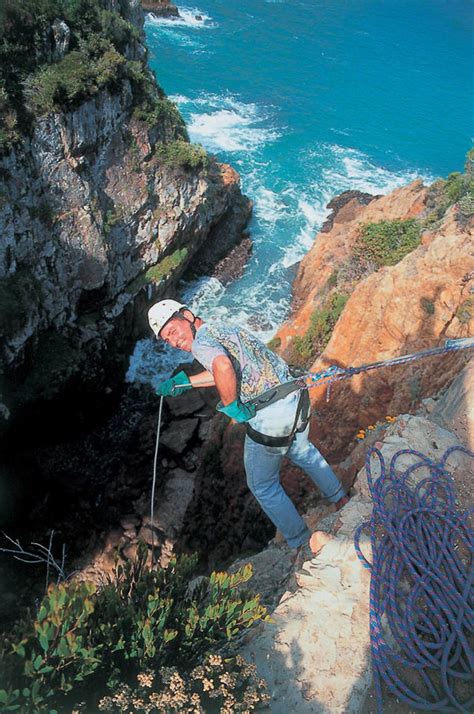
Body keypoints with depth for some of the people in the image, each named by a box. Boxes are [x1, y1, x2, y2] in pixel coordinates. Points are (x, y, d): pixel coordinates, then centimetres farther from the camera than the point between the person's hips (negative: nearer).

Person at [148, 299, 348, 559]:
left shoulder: (201, 340, -10)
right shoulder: (226, 328, 16)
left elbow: (223, 366, -33)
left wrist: (230, 405, -18)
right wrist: (181, 382, 30)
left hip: (270, 417, -8)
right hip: (297, 400, 9)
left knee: (263, 486, 16)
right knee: (301, 451, 37)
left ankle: (302, 543, 30)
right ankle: (341, 499, 54)